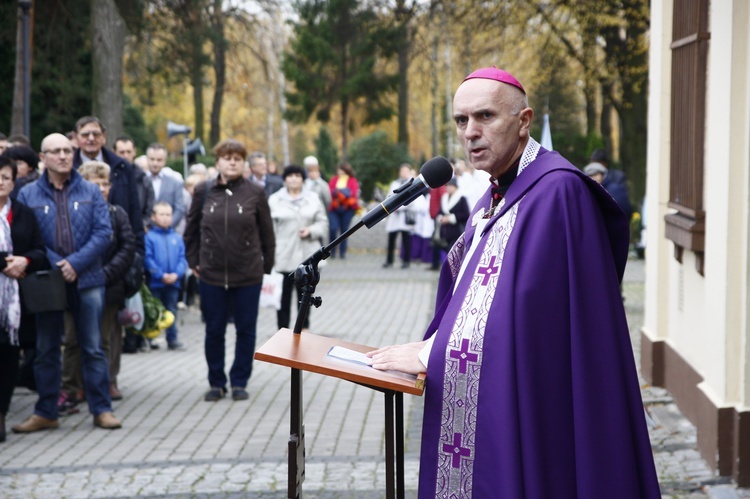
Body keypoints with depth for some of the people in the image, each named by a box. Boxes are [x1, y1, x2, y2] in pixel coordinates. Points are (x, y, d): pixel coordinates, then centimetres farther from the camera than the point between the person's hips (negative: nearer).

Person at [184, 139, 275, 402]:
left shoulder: (255, 192, -3)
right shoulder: (203, 191, 1)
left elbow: (267, 232, 4)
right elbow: (191, 229, 11)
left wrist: (267, 266, 5)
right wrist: (193, 261, 8)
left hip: (248, 275, -1)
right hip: (211, 274, 1)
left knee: (246, 329, 7)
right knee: (214, 331, 8)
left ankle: (240, 382, 21)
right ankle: (216, 383, 22)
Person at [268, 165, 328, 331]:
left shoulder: (313, 198, 7)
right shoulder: (274, 199, 2)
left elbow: (323, 223, 7)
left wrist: (311, 230, -13)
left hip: (307, 256, 2)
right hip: (283, 257, -2)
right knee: (284, 296, 2)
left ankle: (304, 331, 22)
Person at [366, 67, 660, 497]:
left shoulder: (556, 191, -16)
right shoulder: (492, 203, 13)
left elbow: (524, 309, -22)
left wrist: (432, 353, -14)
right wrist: (430, 347, 1)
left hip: (530, 408, -8)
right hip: (487, 408, 8)